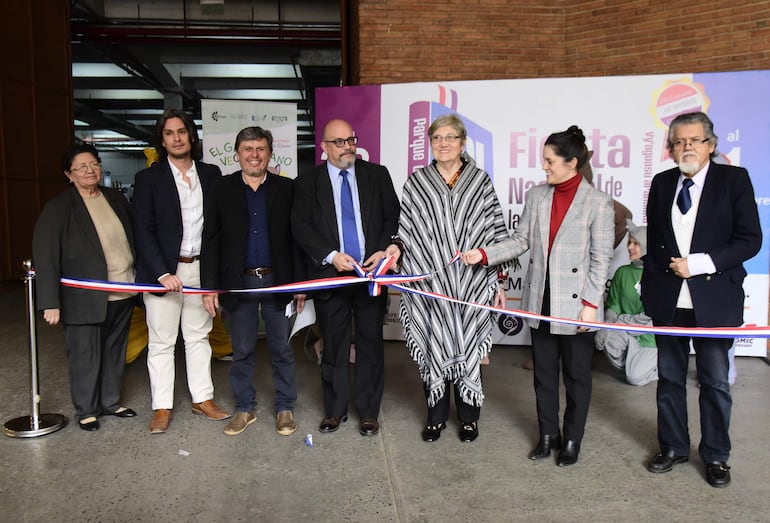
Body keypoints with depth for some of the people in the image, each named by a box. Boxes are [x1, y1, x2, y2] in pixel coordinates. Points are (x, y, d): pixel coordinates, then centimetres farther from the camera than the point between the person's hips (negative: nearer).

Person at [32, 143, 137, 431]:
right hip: (85, 298, -5)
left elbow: (132, 239, 15)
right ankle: (86, 410, 24)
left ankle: (110, 401, 32)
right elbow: (45, 256, -14)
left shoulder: (116, 198, 7)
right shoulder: (59, 208, -9)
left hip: (122, 294, 5)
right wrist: (50, 302, -20)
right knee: (86, 356, 6)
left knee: (115, 351, 16)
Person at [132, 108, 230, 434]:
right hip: (163, 271, -3)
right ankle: (162, 407, 16)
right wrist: (163, 273, -16)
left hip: (200, 269, 3)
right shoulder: (148, 179, -2)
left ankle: (203, 399, 23)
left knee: (199, 336, 12)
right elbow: (144, 232, -7)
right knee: (161, 342, 4)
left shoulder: (211, 174, 7)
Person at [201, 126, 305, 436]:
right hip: (238, 282, 1)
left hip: (277, 280, 0)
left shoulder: (286, 189, 2)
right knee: (242, 351, 11)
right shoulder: (222, 190, 3)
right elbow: (211, 241, 2)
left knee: (281, 349, 9)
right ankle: (244, 409, 27)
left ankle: (284, 408, 24)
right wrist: (209, 286, -3)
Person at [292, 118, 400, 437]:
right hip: (330, 275, 0)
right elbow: (300, 227, -3)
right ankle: (335, 409, 25)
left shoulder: (377, 175, 8)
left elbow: (393, 217, 6)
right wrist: (331, 256, -15)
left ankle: (369, 411, 21)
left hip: (371, 273, 1)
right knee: (334, 346, 9)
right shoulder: (307, 182, 4)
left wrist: (384, 250, -10)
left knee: (371, 344, 7)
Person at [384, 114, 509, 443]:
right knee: (433, 346, 6)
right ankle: (436, 415, 24)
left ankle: (468, 416, 24)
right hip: (429, 283, 1)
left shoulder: (481, 182, 4)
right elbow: (407, 228, 10)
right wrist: (395, 246, -12)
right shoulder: (416, 182, 6)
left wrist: (499, 280, 1)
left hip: (471, 284, 0)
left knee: (467, 346, 6)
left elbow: (496, 233, 4)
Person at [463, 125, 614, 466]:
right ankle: (548, 435, 32)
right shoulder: (536, 196, 3)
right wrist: (483, 254, -8)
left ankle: (572, 440, 29)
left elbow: (601, 259, -8)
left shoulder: (598, 202, -9)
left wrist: (591, 303, -13)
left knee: (576, 375, 11)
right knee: (543, 373, 15)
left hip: (575, 305, -4)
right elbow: (521, 241, 4)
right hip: (541, 301, 4)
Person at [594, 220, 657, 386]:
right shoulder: (623, 272, 5)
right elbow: (612, 306, 4)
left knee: (636, 378, -18)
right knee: (606, 336, -28)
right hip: (628, 334, 4)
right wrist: (609, 322, -17)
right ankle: (626, 366, 2)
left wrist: (620, 321, -16)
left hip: (651, 337, -4)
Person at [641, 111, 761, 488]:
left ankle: (715, 456, 26)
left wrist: (700, 264, -16)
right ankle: (673, 447, 29)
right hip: (668, 300, 3)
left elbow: (750, 240, -7)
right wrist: (651, 287, 8)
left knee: (715, 382, 8)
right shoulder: (661, 183, 7)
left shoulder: (734, 179, -2)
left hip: (714, 300, -3)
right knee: (670, 378, 13)